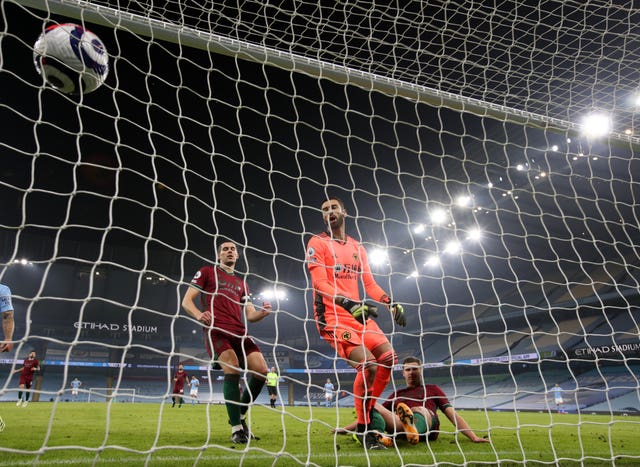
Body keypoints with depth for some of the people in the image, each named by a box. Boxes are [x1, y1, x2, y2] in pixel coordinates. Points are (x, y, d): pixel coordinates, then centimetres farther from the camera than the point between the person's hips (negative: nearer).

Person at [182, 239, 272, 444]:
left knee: (261, 370, -12)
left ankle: (240, 416, 11)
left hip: (239, 333, 5)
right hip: (216, 330, -5)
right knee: (232, 368, -29)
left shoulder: (242, 283, 28)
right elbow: (186, 301, 7)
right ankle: (236, 429, -21)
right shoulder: (207, 272, 15)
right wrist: (199, 314, -15)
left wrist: (263, 312, -1)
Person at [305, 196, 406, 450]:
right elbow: (320, 283, -16)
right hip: (332, 316, -7)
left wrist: (391, 302, 1)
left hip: (359, 315, 7)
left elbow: (369, 284, 17)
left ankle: (369, 409, 19)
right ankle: (363, 429, -3)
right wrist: (349, 303, -31)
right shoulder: (318, 243, -4)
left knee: (389, 358, -1)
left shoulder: (357, 247, 17)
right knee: (367, 363, -22)